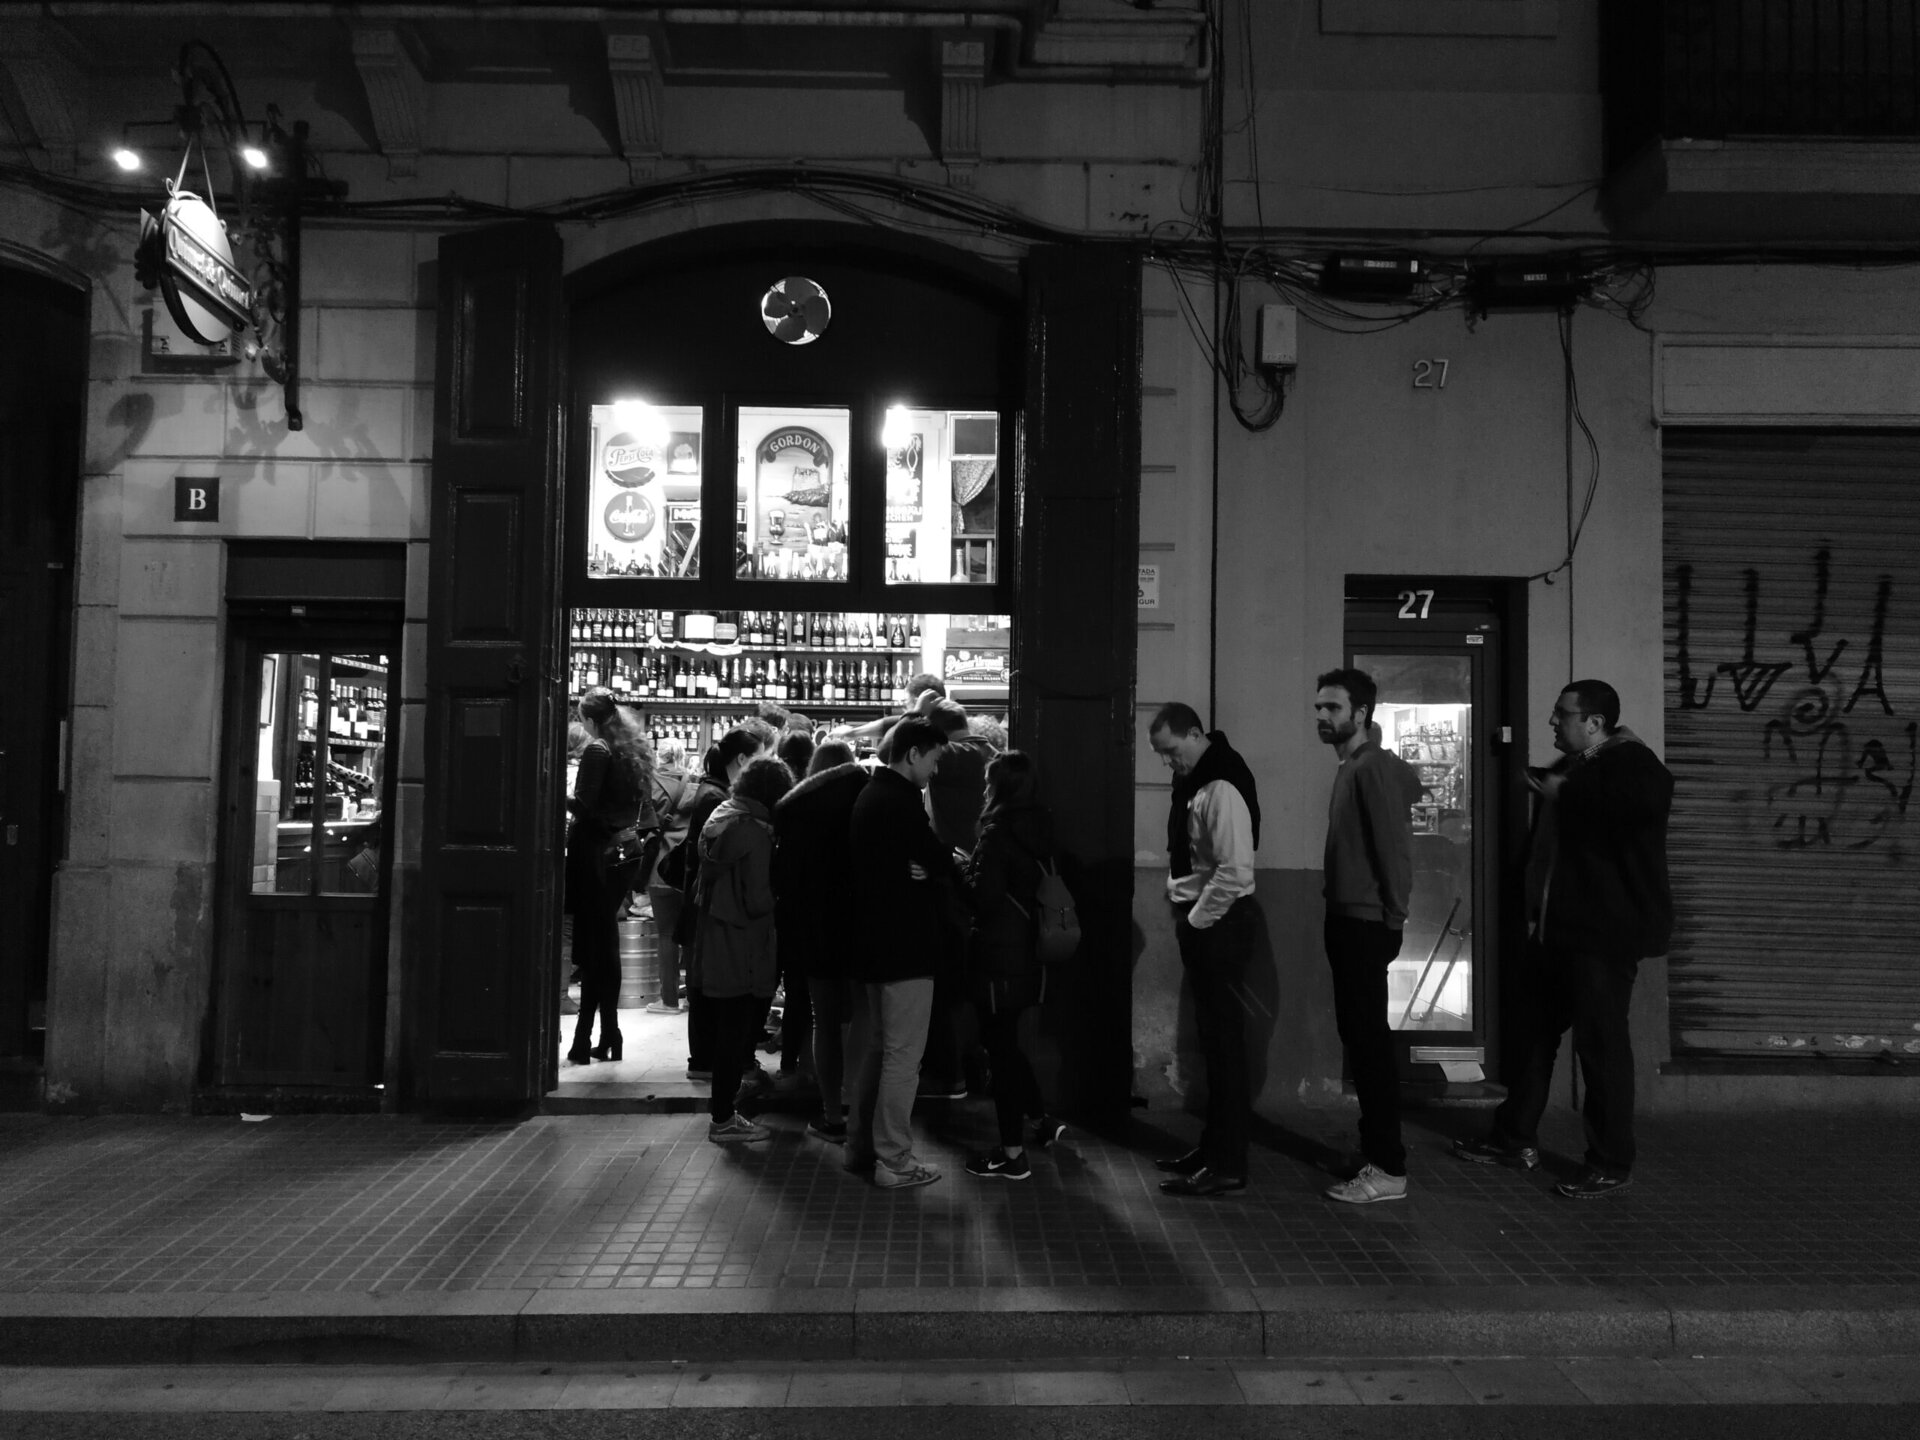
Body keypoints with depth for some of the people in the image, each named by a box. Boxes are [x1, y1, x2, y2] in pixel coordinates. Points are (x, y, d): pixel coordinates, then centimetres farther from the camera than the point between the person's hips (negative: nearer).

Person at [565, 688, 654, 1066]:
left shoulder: (597, 751, -13)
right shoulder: (635, 749, 10)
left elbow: (584, 805, -20)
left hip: (596, 852, -7)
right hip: (626, 853, 7)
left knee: (592, 945, -4)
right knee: (607, 940, 14)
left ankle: (583, 1041, -3)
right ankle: (609, 1038, 18)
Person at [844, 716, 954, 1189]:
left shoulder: (870, 796, 15)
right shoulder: (900, 801, -17)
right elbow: (939, 861, -17)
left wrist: (919, 868, -7)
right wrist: (940, 864, 4)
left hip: (874, 944, 10)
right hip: (905, 946, -10)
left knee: (874, 1049, 18)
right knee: (902, 1057, -3)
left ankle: (861, 1147, 26)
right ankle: (893, 1161, 2)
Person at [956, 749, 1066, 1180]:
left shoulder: (999, 832, -17)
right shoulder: (1039, 829, 5)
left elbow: (983, 898, -19)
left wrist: (961, 867, -3)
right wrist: (973, 866, 12)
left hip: (998, 957, -8)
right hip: (1029, 951, 8)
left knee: (1001, 1048, 2)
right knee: (1011, 1042, 23)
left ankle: (1013, 1154, 9)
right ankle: (1042, 1120, 28)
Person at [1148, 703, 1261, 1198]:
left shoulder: (1222, 789, -19)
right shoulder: (1193, 783, 11)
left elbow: (1234, 871, -25)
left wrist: (1197, 919, -15)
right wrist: (1185, 913, 10)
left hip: (1220, 923, -9)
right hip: (1200, 921, 9)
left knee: (1224, 1040, -3)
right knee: (1211, 1037, 16)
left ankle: (1228, 1164, 4)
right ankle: (1214, 1145, 27)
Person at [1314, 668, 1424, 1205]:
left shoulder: (1373, 767, -14)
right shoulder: (1351, 766, 14)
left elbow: (1393, 843, -18)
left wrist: (1395, 913, -14)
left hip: (1367, 924, -10)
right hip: (1347, 920, 10)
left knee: (1369, 1040, -6)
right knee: (1361, 1036, 13)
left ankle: (1388, 1170, -1)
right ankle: (1377, 1149, 23)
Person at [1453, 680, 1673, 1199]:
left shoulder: (1629, 762, -10)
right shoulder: (1568, 768, 16)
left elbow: (1649, 799, -35)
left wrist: (1565, 794, -22)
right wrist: (1534, 911, 17)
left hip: (1605, 933, -9)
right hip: (1555, 929, 9)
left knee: (1601, 1043, -2)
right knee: (1534, 1030, 14)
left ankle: (1612, 1165, 11)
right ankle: (1515, 1138, 27)